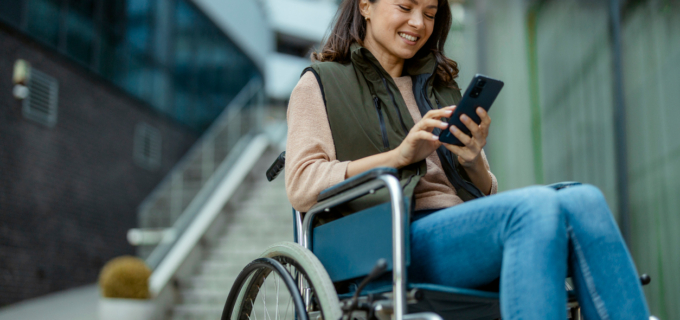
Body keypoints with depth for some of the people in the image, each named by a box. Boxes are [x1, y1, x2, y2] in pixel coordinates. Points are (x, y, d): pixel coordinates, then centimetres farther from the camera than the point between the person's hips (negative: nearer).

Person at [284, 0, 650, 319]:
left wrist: (474, 161, 1)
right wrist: (398, 155, -9)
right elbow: (301, 187, -1)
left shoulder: (442, 88, 30)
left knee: (583, 199, -26)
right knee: (536, 204, -32)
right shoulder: (321, 84, 15)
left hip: (470, 235, 5)